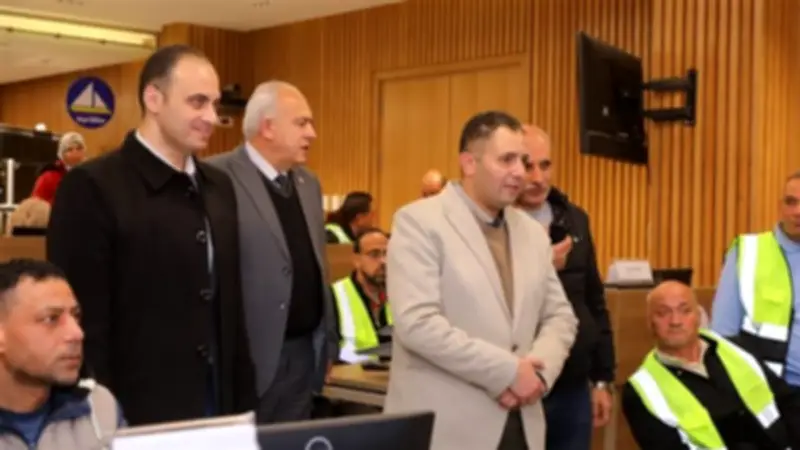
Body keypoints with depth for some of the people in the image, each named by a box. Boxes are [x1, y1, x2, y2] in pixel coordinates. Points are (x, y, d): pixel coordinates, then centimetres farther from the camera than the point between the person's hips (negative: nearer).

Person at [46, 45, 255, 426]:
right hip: (134, 420, -6)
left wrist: (243, 404, 9)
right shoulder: (92, 187, -12)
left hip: (218, 411, 6)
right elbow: (83, 325, -13)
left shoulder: (219, 187, 9)